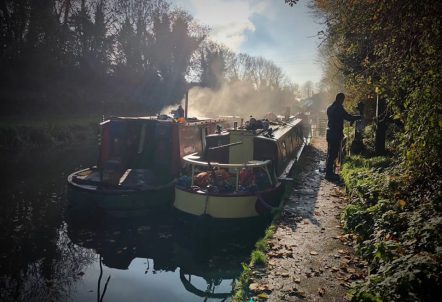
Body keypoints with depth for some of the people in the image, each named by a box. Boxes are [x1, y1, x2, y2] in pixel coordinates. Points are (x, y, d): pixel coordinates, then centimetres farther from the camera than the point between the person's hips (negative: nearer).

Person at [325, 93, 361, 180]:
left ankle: (329, 172, 21)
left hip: (330, 133, 9)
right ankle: (329, 174, -1)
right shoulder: (339, 108, -15)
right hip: (336, 134, -9)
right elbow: (348, 117, -15)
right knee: (333, 154, -5)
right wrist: (360, 117, 0)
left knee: (330, 153, 15)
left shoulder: (330, 108, 12)